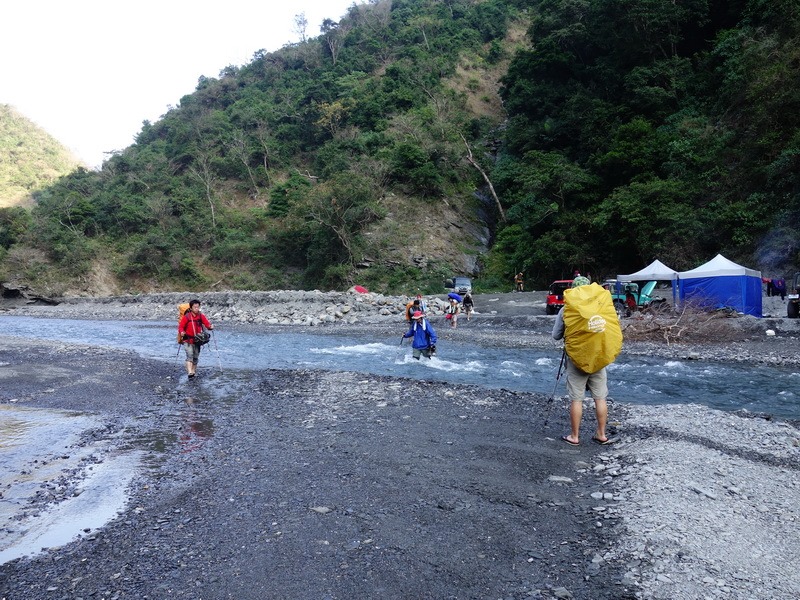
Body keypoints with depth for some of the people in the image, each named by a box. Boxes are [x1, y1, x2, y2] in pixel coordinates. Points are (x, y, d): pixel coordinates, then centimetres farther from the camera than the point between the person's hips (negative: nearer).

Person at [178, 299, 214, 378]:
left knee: (196, 357, 11)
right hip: (187, 340, -4)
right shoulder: (186, 317, -10)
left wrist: (210, 326, -26)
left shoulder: (201, 316, 2)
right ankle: (189, 372, -23)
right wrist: (181, 332, -28)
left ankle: (194, 372, 23)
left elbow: (207, 323, -4)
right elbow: (181, 326, -9)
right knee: (190, 355, -17)